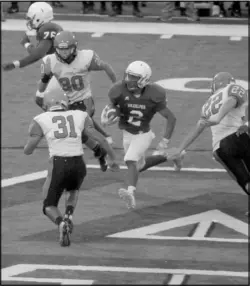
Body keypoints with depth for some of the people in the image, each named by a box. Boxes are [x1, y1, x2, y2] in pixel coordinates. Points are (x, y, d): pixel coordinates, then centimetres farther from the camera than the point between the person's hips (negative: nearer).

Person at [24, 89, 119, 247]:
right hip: (79, 164, 3)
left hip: (58, 165, -2)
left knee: (49, 207, 16)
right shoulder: (81, 117, 13)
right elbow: (101, 139, 13)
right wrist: (113, 158, 26)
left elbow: (28, 150, 6)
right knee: (73, 190, 35)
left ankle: (61, 223, -18)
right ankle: (69, 215, 5)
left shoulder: (40, 121, 6)